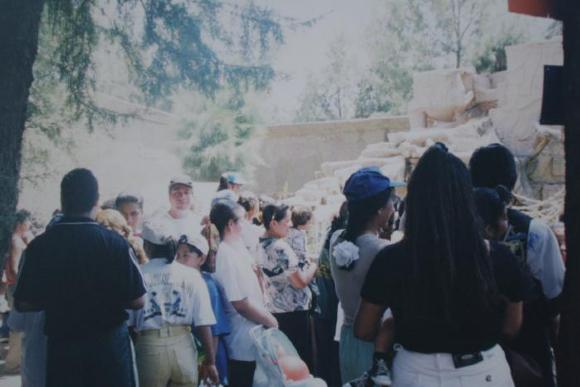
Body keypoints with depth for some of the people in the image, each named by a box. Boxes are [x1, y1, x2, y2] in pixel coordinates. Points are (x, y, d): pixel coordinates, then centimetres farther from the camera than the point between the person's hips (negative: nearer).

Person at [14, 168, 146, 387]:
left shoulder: (40, 245, -7)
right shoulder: (116, 243, -12)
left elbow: (22, 303, -1)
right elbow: (137, 301, -9)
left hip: (61, 345, 2)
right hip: (109, 343, -1)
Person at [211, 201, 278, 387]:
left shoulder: (235, 250, 8)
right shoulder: (226, 255, -21)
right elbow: (241, 304, -22)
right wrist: (270, 321, -9)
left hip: (252, 338, 9)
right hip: (245, 343, -9)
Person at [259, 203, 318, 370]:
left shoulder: (259, 245, 6)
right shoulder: (281, 247, -21)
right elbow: (300, 282, -21)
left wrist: (304, 266, 14)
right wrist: (313, 266, -4)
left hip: (273, 310, 9)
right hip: (293, 312, -9)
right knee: (301, 357, 2)